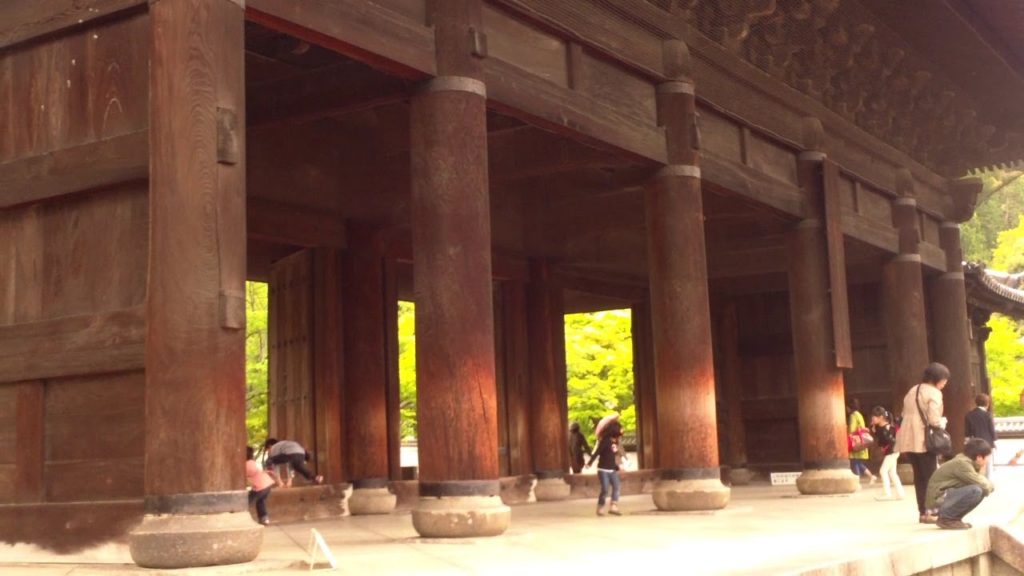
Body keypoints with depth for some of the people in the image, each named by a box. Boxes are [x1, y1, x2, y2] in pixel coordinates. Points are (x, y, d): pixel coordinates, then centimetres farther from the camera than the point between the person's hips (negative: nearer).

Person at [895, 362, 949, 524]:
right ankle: (928, 512, -5)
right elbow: (934, 419, -17)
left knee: (919, 476, 12)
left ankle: (922, 511, 13)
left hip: (908, 439, 8)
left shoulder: (912, 391, 18)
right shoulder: (934, 393, -6)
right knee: (930, 476, -2)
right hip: (924, 440, -7)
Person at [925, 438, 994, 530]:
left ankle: (954, 517, 10)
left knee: (981, 491, 8)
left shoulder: (965, 461, 10)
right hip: (939, 497, -10)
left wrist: (988, 485, -6)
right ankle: (946, 518, -12)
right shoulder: (962, 463, -21)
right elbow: (983, 486, -22)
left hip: (947, 494, 10)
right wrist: (990, 486, -1)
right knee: (975, 490, -26)